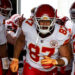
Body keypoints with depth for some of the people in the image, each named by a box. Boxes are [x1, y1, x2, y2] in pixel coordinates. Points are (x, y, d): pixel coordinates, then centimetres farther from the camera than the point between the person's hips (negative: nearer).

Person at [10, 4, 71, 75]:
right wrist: (15, 59, -2)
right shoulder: (28, 27, -22)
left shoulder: (61, 35, -26)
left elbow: (66, 59, -17)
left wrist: (53, 61, -37)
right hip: (31, 67, -1)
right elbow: (21, 41, 0)